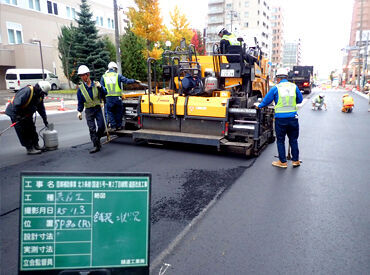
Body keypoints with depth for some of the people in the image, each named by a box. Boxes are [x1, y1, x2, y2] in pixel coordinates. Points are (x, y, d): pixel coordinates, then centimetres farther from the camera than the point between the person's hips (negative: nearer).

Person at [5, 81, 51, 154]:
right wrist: (17, 115, -30)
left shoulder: (39, 95, -1)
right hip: (15, 113, -9)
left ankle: (36, 146, 19)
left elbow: (41, 108, 9)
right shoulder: (27, 91, -29)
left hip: (26, 114, 9)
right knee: (23, 132, -7)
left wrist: (45, 119, 7)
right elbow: (16, 103, -33)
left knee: (32, 130, 9)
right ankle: (30, 149, -4)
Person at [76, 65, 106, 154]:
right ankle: (96, 146, 3)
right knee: (92, 129, -3)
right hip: (89, 110, 0)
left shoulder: (96, 84, 1)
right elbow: (80, 102, 5)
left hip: (98, 108, 0)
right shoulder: (80, 88, 1)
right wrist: (79, 111, -2)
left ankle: (97, 139, 25)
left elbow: (104, 94, -3)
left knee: (101, 127, -3)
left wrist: (100, 87, -19)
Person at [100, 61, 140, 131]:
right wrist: (135, 81, 10)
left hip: (108, 98, 1)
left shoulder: (103, 77, 8)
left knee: (110, 112, 10)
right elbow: (126, 81, -2)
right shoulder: (118, 75, 2)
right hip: (117, 97, -1)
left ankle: (113, 126, 4)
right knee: (118, 112, 12)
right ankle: (118, 126, 18)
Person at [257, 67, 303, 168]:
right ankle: (295, 160, 23)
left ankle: (283, 162, 14)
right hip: (293, 117, 3)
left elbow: (266, 100, 1)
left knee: (280, 140, 8)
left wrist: (259, 106, 19)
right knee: (293, 140, 15)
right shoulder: (294, 86, 4)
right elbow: (300, 100, 12)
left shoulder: (275, 88, -5)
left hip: (280, 118, -3)